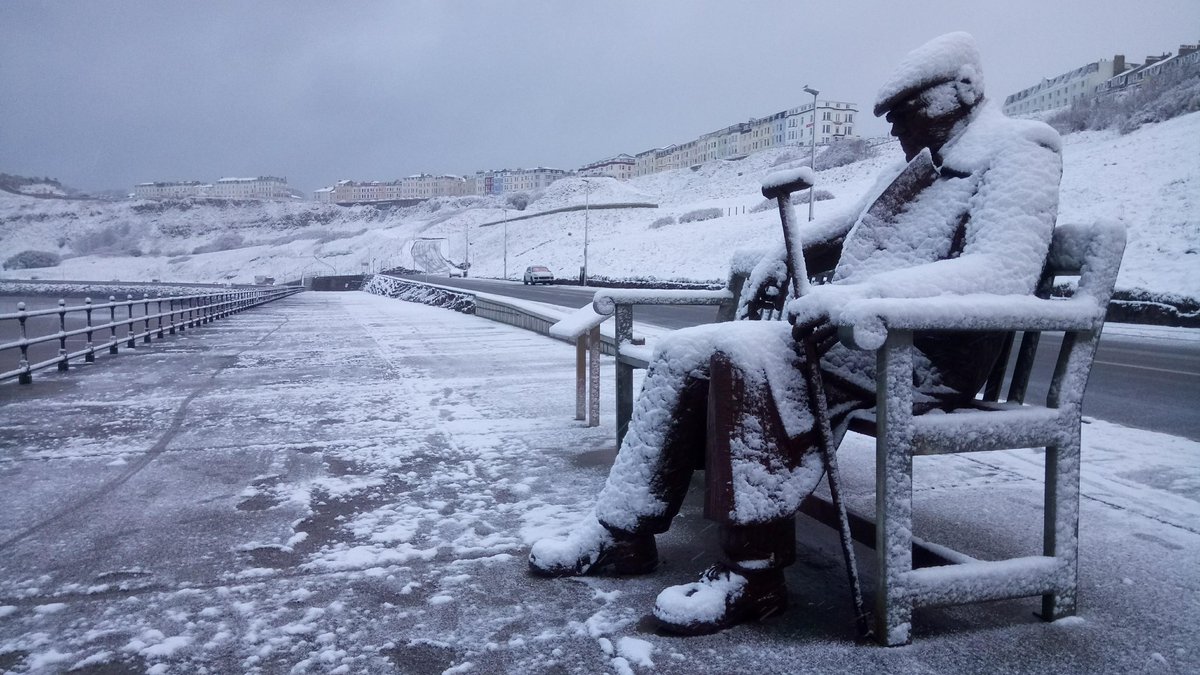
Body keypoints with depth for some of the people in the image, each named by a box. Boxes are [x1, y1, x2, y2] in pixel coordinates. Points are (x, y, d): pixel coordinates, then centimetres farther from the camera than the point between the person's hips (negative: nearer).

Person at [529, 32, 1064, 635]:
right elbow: (848, 224, 40)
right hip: (847, 333, 9)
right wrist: (784, 254, 21)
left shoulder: (1015, 155, -4)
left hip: (914, 354, -9)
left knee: (746, 351, -32)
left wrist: (861, 293, -33)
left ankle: (755, 574, -22)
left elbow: (1006, 272, -23)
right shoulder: (924, 166, 24)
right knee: (682, 352, -2)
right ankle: (623, 532, 2)